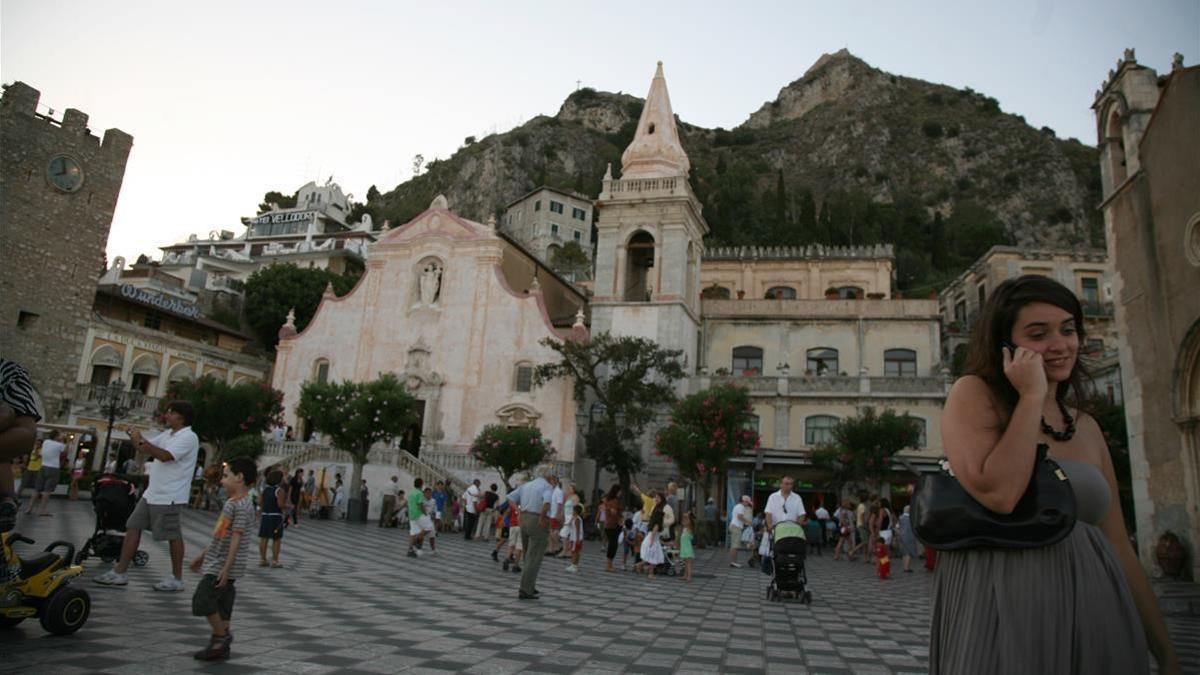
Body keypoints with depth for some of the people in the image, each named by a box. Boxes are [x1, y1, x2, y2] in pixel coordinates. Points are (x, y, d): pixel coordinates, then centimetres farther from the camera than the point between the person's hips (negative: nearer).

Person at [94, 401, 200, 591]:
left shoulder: (189, 437, -15)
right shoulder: (167, 434, 15)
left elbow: (165, 456, -26)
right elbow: (145, 448, 19)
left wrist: (141, 440, -21)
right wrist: (135, 437, -1)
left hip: (170, 497, -9)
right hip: (152, 493, 9)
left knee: (173, 536, -1)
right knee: (133, 528, 8)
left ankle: (177, 579, 9)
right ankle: (119, 573, 15)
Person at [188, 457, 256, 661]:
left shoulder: (241, 506, -19)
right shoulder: (231, 502, 13)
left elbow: (236, 538, -22)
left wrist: (226, 568, -24)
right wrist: (203, 555, 25)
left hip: (224, 565, -9)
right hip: (215, 563, 9)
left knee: (202, 599, -9)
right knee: (221, 603, 12)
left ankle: (221, 636, 5)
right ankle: (221, 645, 18)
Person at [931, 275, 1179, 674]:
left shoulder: (1087, 427, 11)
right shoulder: (973, 394, -6)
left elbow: (1119, 548, 13)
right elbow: (998, 494, -23)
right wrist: (1031, 396, -14)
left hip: (1096, 618, 6)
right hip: (1006, 611, -6)